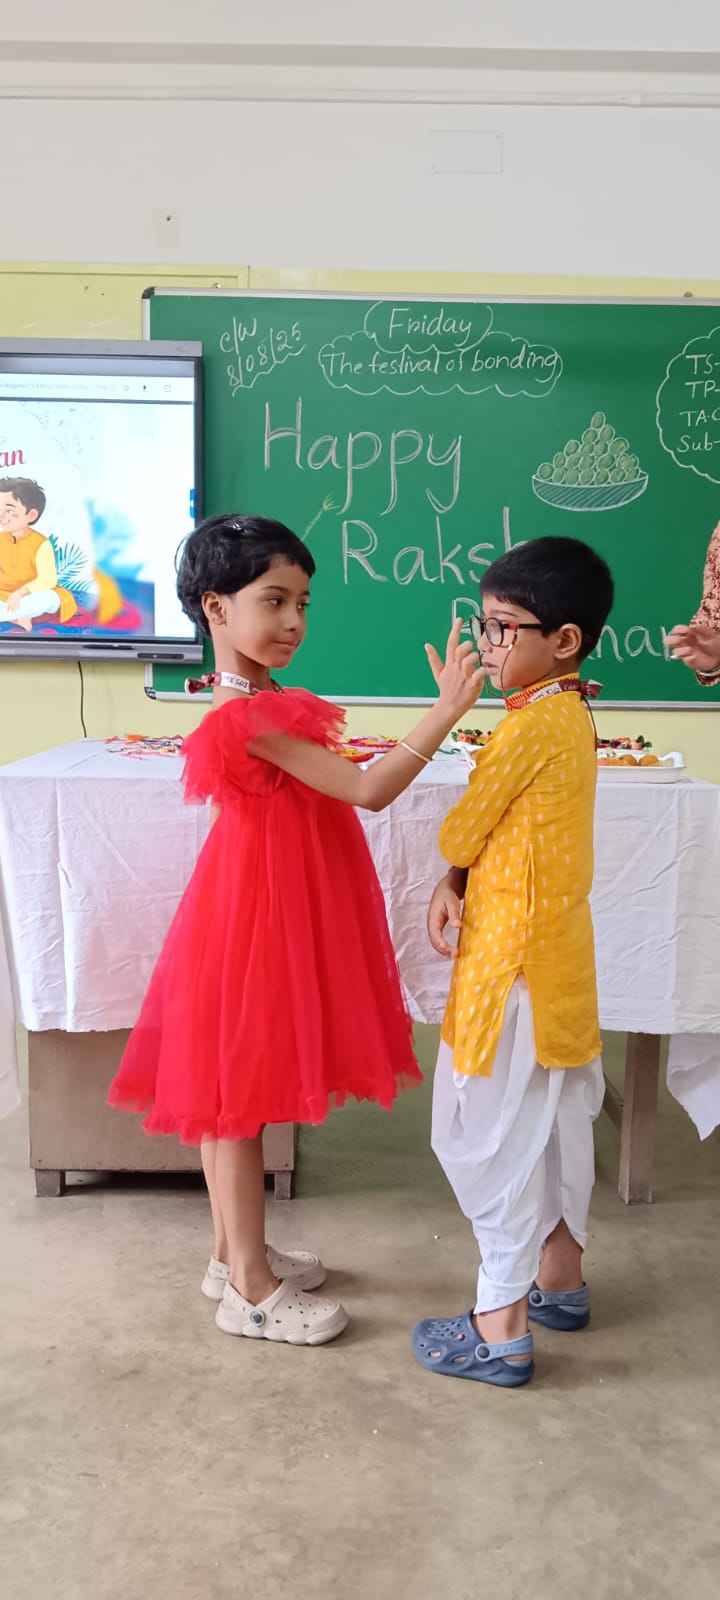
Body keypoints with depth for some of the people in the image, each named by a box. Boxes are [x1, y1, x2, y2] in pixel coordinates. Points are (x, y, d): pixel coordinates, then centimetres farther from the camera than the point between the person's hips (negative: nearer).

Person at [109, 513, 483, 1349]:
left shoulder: (259, 701, 9)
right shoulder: (253, 717, -23)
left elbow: (329, 789, 11)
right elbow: (367, 789, -27)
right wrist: (447, 711, -27)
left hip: (274, 913, 10)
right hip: (254, 918, -10)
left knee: (228, 1090, 18)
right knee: (239, 1096, 3)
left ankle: (234, 1254, 35)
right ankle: (251, 1289, 19)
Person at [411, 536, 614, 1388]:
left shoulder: (531, 726, -22)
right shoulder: (571, 715, 8)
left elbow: (459, 833, -14)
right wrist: (451, 885, -7)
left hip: (512, 961, -10)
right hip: (555, 954, 10)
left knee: (491, 1136, 0)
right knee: (554, 1120, 20)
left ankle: (501, 1328, 10)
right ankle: (560, 1280, 37)